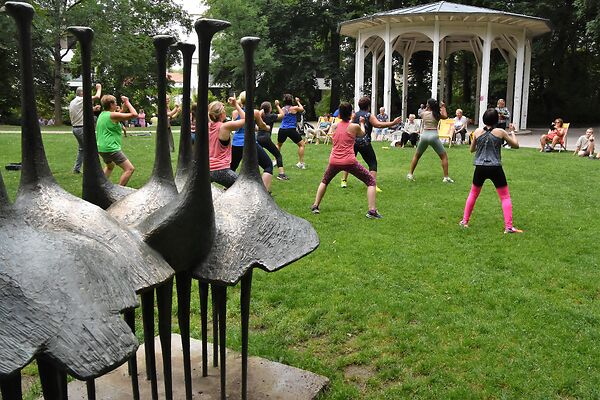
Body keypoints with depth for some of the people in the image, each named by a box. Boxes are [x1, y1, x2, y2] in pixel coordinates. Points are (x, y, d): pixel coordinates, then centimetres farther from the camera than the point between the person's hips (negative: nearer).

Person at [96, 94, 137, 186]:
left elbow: (120, 114, 26)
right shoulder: (113, 115, -13)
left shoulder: (102, 114, 14)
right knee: (130, 169, -12)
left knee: (110, 166, 36)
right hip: (111, 148, -10)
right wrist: (128, 103, -4)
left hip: (101, 148, 10)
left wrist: (125, 104, 14)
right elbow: (134, 114, -17)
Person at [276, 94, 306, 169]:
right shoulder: (294, 108, -5)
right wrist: (298, 102, 25)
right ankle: (301, 163, 3)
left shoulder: (283, 109, 6)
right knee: (301, 144, 8)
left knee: (278, 145, 27)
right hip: (291, 130, -4)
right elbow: (302, 109, 13)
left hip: (282, 130, 5)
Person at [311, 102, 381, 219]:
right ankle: (372, 210, -1)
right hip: (349, 162, -4)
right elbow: (362, 134, 20)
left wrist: (351, 121, 37)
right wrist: (361, 123, 37)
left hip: (334, 161, 4)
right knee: (371, 181, 10)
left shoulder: (334, 126, 7)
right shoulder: (355, 127, -3)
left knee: (324, 181, 32)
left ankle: (315, 206, 27)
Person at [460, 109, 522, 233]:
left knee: (473, 194, 21)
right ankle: (508, 227, 2)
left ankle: (464, 221, 23)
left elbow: (472, 149, 13)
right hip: (495, 168, -2)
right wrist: (512, 132, 22)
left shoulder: (477, 131, 1)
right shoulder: (500, 132, -3)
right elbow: (516, 145, 8)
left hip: (480, 168, 2)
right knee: (505, 197, 8)